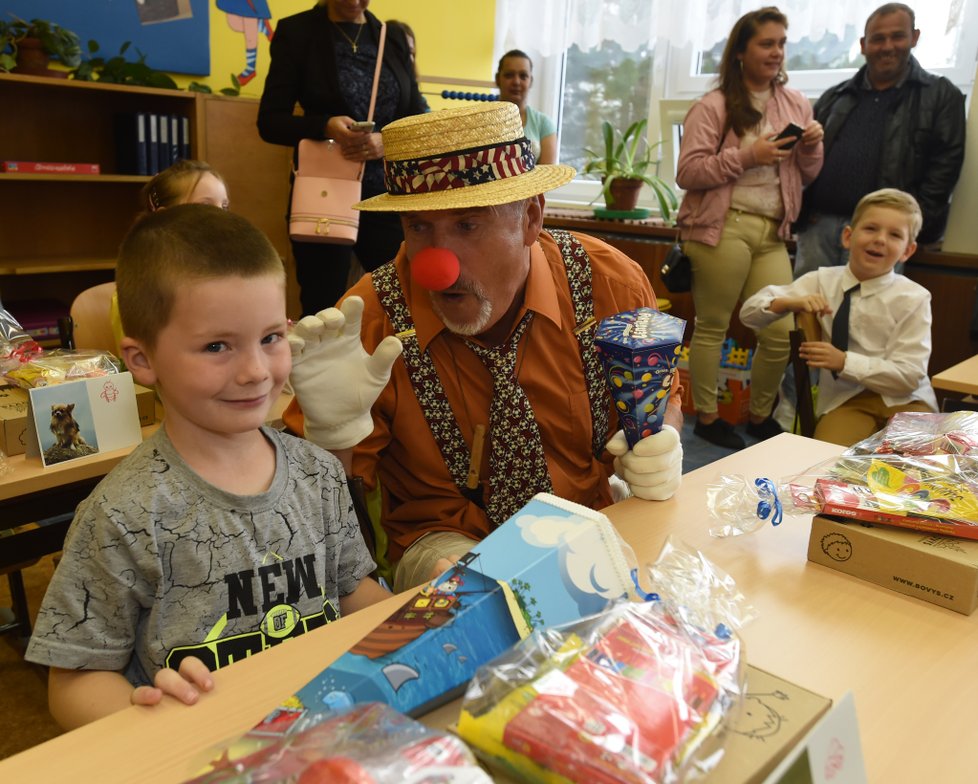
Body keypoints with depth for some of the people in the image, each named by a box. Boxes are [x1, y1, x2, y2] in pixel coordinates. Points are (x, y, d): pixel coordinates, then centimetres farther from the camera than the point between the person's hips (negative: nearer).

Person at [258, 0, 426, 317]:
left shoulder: (394, 38, 12)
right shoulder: (295, 32, 2)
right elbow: (270, 122, -1)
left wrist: (387, 142, -14)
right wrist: (325, 127, -20)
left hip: (388, 195, 3)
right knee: (322, 310, -1)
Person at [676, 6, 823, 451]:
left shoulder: (796, 104, 15)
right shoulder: (713, 107, -1)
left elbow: (806, 176, 19)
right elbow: (686, 173, -11)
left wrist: (811, 148, -2)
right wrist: (747, 156, -16)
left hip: (772, 233, 5)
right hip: (723, 228, -5)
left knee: (781, 330, 2)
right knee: (713, 327, 1)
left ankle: (760, 417, 22)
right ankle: (707, 417, 17)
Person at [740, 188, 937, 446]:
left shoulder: (913, 298, -4)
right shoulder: (822, 281, 2)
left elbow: (909, 375, -10)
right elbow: (749, 313, -2)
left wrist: (844, 362, -22)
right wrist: (789, 303, -23)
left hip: (904, 400, 0)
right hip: (845, 399, 0)